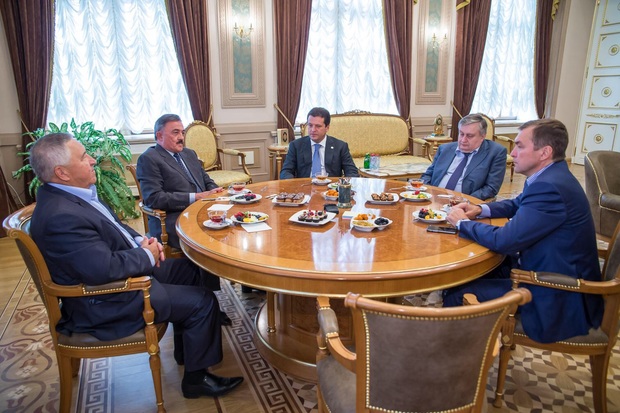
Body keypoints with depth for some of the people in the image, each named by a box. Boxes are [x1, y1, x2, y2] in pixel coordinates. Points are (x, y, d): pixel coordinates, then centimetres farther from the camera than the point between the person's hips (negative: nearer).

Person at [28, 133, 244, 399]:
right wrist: (147, 255, -17)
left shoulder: (66, 194, 2)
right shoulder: (61, 216, -31)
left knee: (190, 269, 17)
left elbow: (112, 226, 15)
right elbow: (104, 269, -35)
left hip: (127, 272, 10)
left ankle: (187, 344, 31)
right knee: (202, 301, -8)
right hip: (106, 302, -10)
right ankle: (196, 378, 13)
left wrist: (141, 240, -3)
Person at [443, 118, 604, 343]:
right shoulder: (551, 176, 5)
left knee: (458, 298, -14)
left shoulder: (550, 187, -28)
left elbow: (504, 240, -29)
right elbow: (516, 204, 21)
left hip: (558, 299, -10)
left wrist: (462, 222, -12)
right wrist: (480, 209, 2)